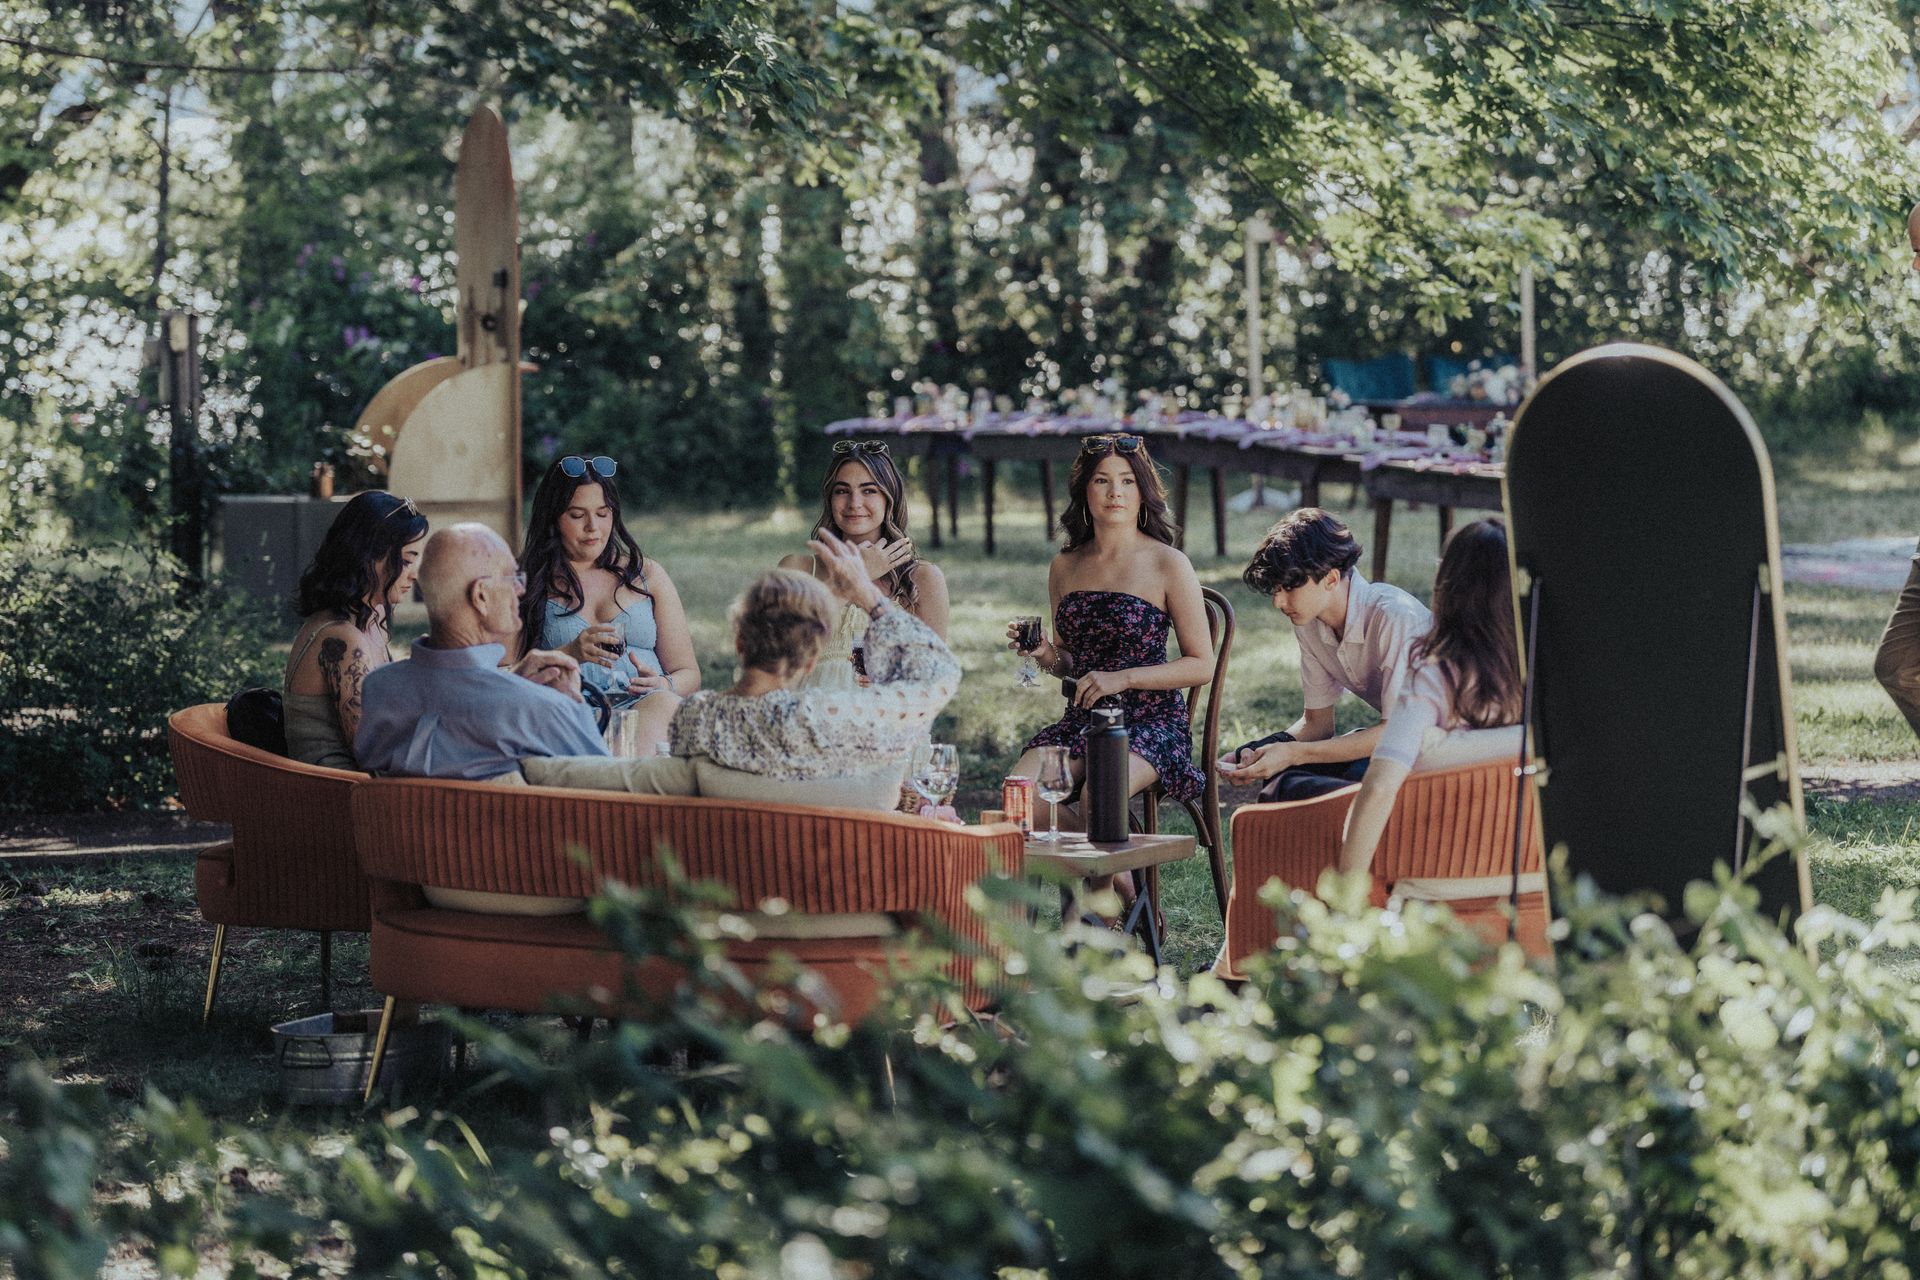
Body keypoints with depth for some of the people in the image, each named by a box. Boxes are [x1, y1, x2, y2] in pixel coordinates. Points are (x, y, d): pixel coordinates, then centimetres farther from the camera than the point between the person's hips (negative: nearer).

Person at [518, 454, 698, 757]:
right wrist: (569, 654, -12)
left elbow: (689, 674, 21)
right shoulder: (527, 582, 17)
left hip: (647, 709, 3)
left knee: (663, 704, -38)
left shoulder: (646, 574, 24)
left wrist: (665, 685, -3)